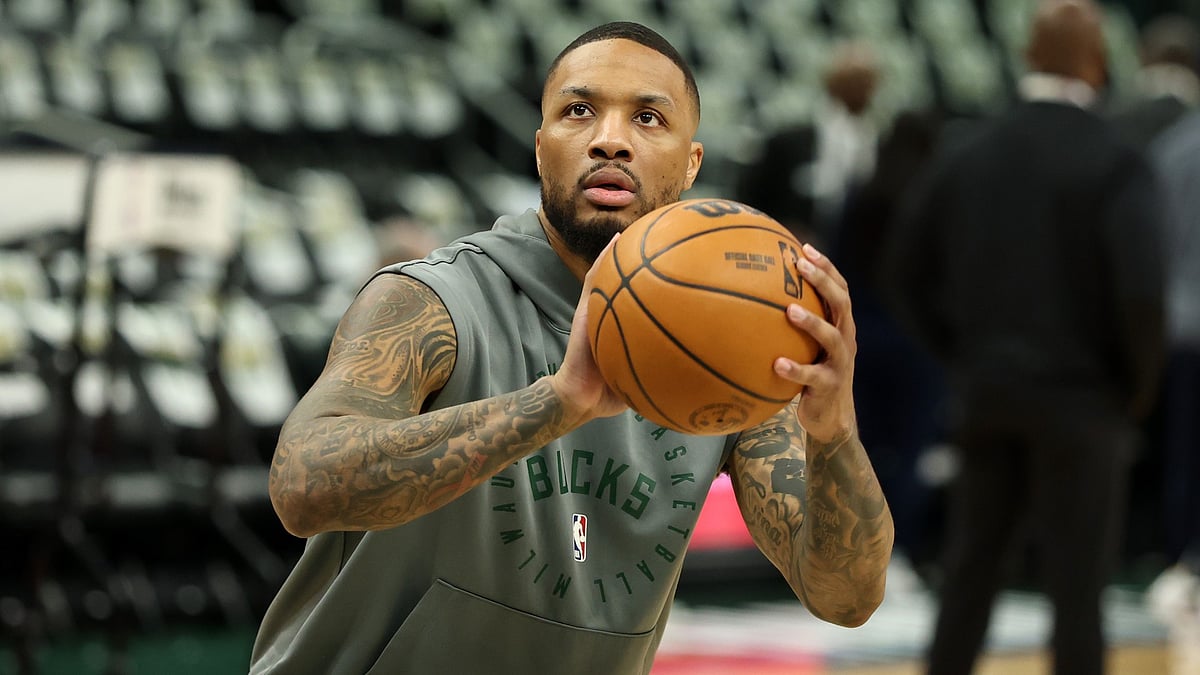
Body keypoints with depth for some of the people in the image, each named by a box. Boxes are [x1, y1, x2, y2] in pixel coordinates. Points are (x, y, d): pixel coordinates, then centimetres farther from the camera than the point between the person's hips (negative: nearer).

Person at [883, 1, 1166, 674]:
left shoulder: (971, 154, 3)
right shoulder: (1117, 163, -13)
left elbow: (908, 265, 8)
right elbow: (1140, 291, -20)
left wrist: (962, 353, 14)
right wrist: (1139, 388, -5)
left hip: (986, 391, 5)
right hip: (1080, 400, -5)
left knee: (970, 573, 13)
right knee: (1078, 588, 2)